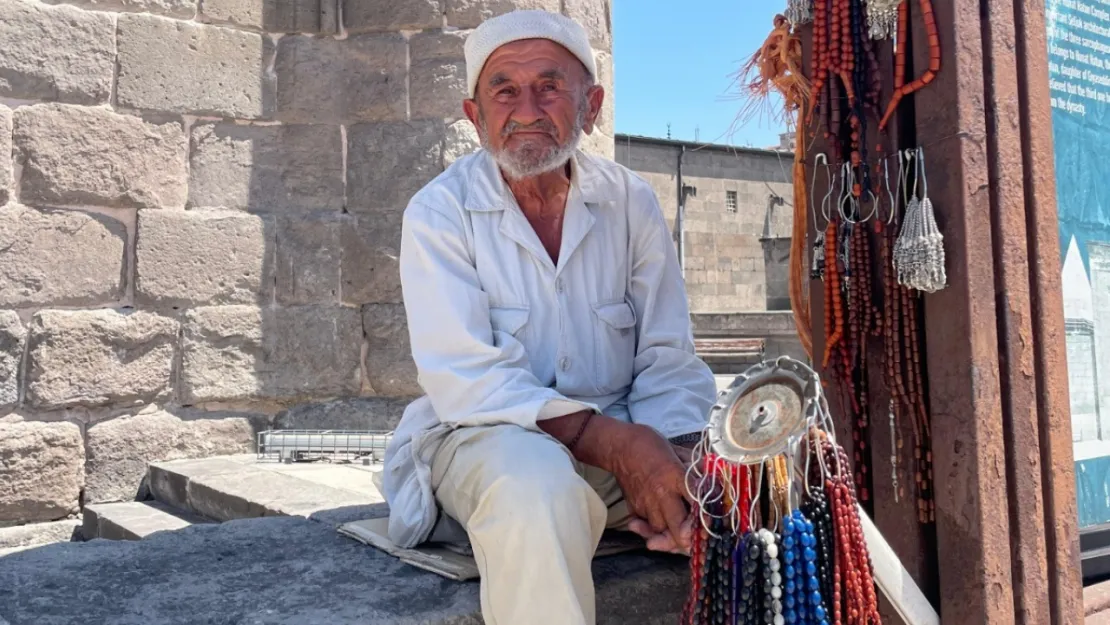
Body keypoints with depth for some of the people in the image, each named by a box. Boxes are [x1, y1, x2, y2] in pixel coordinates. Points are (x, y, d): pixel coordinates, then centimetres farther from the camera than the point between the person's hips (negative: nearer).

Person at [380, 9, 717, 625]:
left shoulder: (631, 201, 3)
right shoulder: (440, 212, -7)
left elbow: (667, 361, 0)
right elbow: (464, 379, -17)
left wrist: (668, 455, -21)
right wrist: (614, 442, -28)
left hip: (623, 436, 4)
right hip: (486, 435, -3)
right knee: (540, 489, -37)